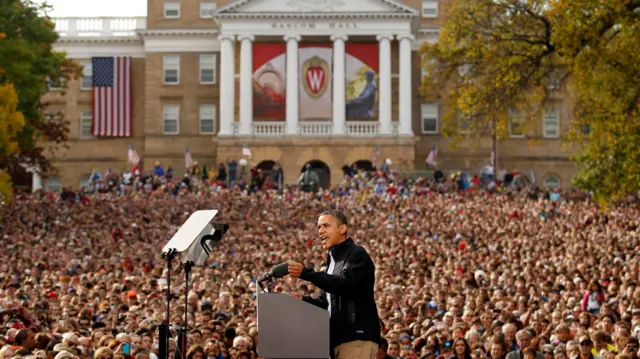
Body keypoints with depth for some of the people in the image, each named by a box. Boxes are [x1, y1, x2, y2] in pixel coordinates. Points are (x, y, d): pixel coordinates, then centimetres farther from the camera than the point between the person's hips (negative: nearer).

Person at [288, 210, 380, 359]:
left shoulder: (356, 254, -4)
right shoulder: (333, 260, 24)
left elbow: (345, 284, -22)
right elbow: (325, 302, 24)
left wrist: (306, 273, -25)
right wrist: (302, 300, 4)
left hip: (357, 336, -10)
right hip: (339, 338, 10)